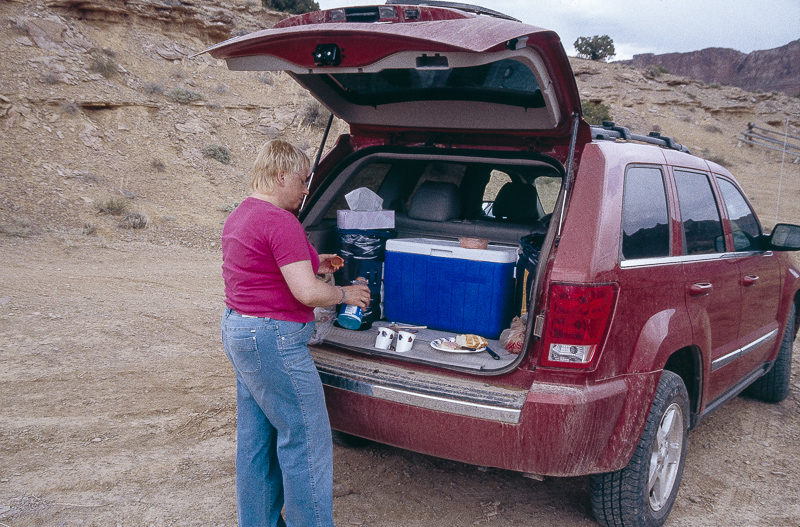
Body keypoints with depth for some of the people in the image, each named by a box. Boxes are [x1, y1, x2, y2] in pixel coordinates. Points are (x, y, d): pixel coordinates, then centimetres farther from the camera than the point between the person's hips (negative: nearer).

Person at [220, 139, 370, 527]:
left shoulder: (239, 215, 12)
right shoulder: (280, 222, -20)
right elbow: (307, 292, -24)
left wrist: (310, 263, 18)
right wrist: (345, 294, -6)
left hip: (236, 330, 11)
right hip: (272, 340, -11)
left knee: (255, 438, 18)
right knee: (306, 440, 1)